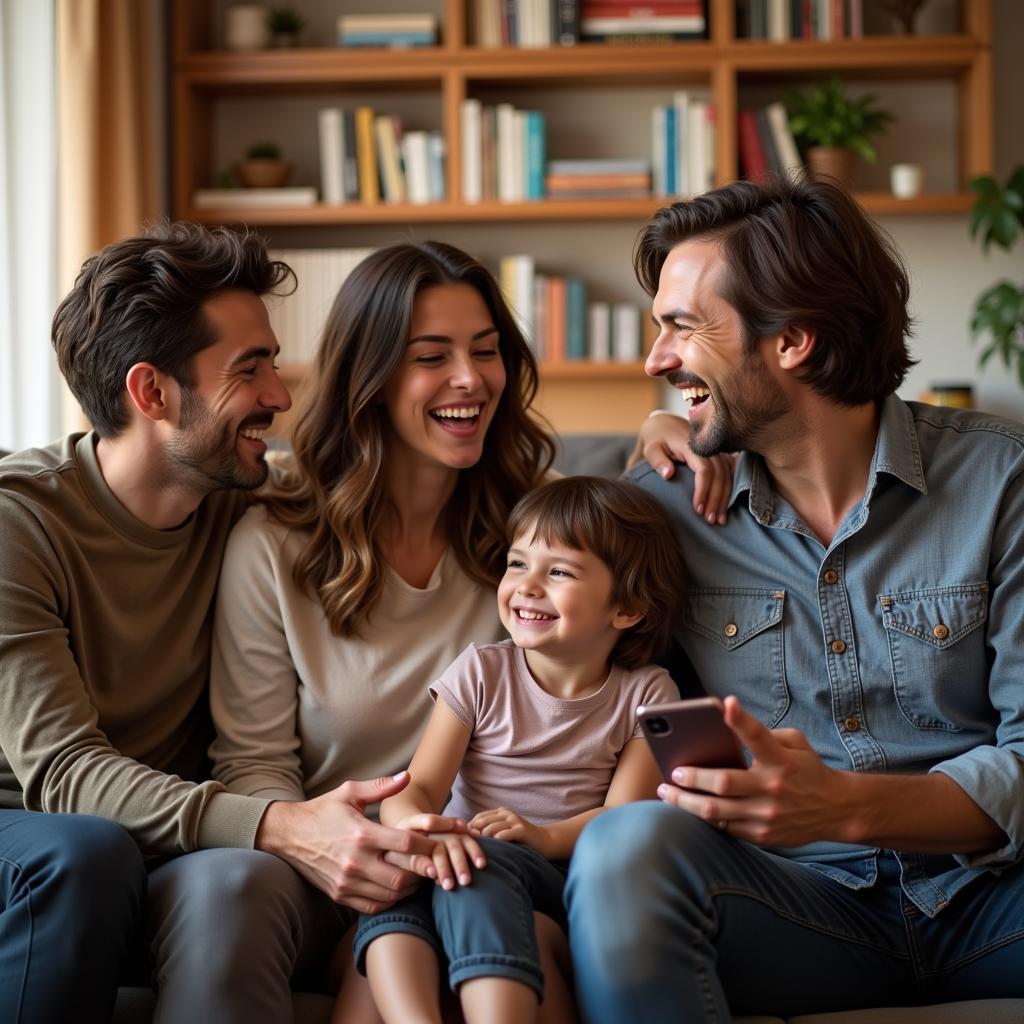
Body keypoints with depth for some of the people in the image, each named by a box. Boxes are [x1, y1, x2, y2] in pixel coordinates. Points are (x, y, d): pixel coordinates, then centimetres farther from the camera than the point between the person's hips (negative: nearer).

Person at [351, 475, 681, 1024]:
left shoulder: (644, 694, 5)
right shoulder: (480, 672, 7)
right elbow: (417, 789, -4)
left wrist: (545, 836, -26)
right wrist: (424, 828, -30)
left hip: (568, 873, -2)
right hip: (473, 865, 2)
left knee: (486, 860, -35)